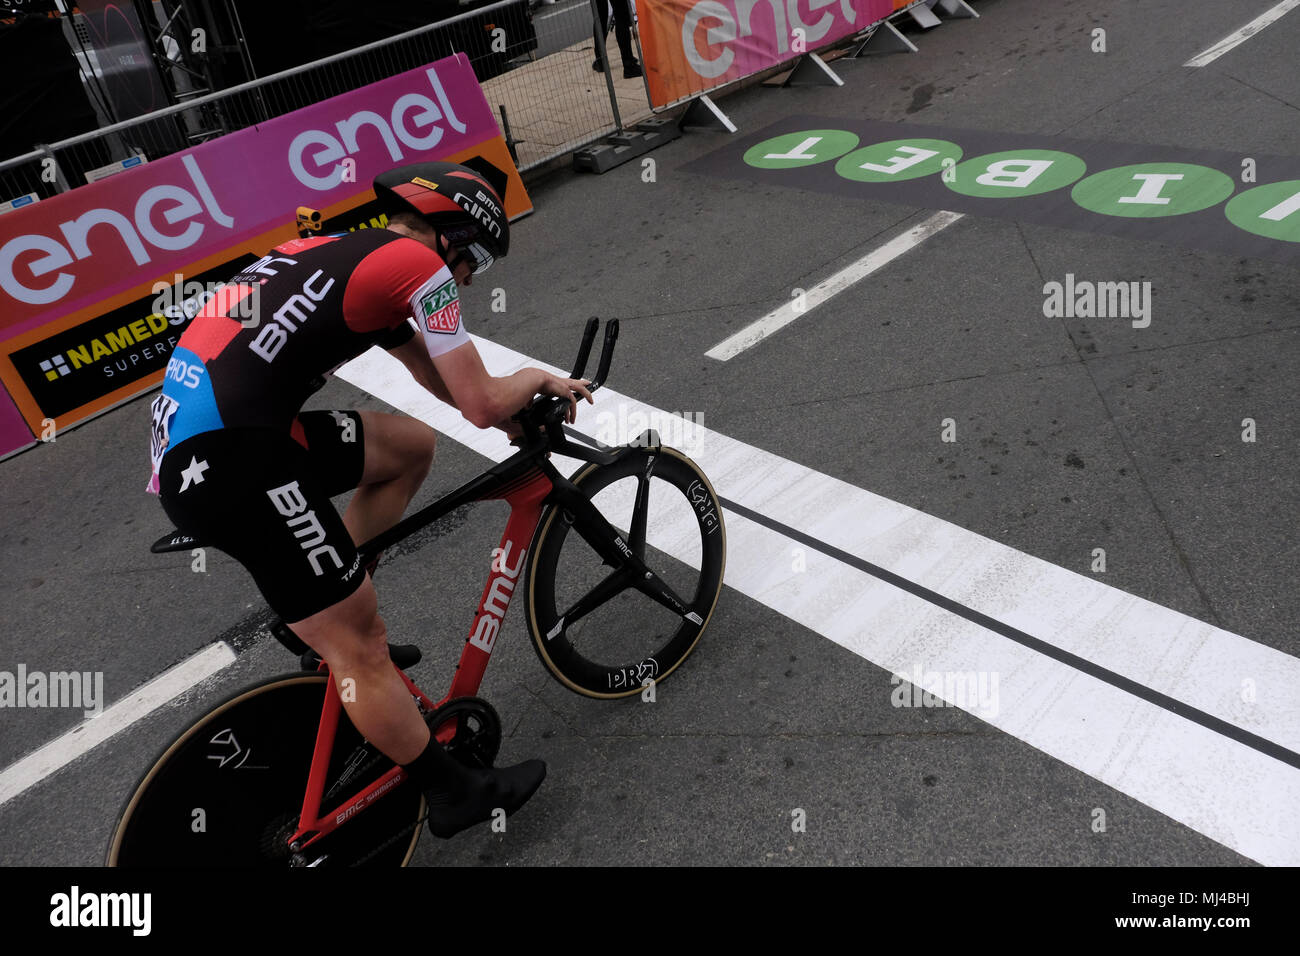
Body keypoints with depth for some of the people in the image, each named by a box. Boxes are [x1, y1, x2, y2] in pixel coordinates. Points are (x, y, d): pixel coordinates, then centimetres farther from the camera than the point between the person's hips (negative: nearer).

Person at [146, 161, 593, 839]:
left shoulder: (350, 254, 22)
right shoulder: (419, 262, -4)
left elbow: (434, 375, 33)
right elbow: (480, 404, -5)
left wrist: (516, 410, 29)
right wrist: (538, 379, 15)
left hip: (179, 443, 9)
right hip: (232, 466, -9)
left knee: (412, 445, 19)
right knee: (361, 649, 2)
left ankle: (319, 612, 24)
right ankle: (456, 794, 18)